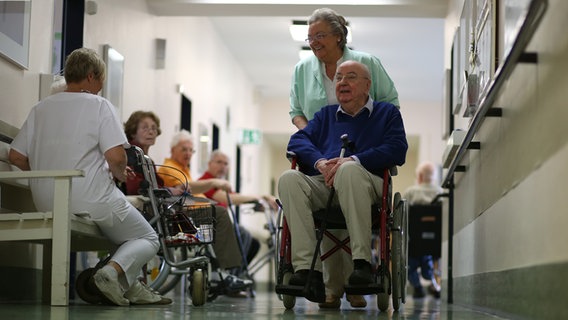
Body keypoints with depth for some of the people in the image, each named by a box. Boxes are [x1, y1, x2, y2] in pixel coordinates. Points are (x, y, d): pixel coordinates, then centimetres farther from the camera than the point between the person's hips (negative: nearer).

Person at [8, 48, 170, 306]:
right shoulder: (99, 105, -6)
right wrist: (120, 174, 3)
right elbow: (116, 157, -18)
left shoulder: (40, 108, 11)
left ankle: (129, 286, 16)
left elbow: (16, 156, 9)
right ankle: (113, 270, -16)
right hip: (91, 201, -7)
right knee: (148, 239, 14)